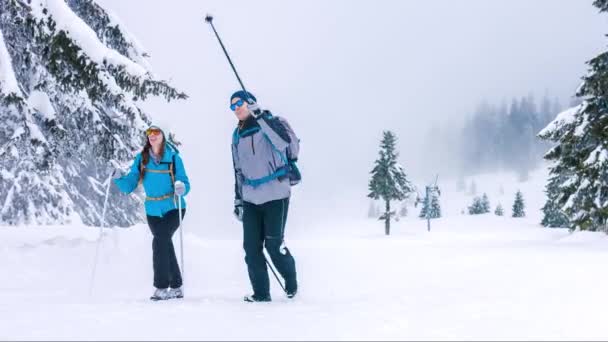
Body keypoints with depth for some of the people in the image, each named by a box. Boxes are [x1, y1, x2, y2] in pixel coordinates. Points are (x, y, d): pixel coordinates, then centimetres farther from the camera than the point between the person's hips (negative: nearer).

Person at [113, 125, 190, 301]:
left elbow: (184, 183, -6)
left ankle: (162, 287, -16)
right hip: (153, 211, 4)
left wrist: (181, 188, -28)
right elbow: (129, 186, 1)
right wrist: (119, 178, -18)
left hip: (173, 208, -4)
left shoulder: (173, 157, -5)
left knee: (159, 241, -20)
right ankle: (176, 287, 24)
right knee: (166, 246, 10)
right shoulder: (141, 159, 2)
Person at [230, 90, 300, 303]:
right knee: (251, 247, -2)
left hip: (275, 195, -6)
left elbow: (286, 142, -25)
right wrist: (238, 200, 18)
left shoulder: (271, 124, -3)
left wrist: (261, 117, -26)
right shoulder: (237, 136, 16)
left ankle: (291, 281, 18)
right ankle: (261, 293, 6)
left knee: (273, 243, -7)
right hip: (251, 199, 6)